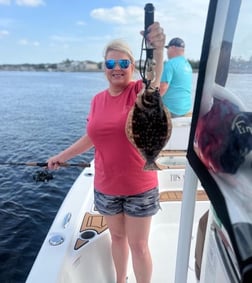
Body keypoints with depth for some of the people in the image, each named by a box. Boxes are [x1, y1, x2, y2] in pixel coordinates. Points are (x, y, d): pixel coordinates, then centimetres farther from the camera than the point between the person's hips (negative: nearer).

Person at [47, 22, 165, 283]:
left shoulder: (139, 91, -10)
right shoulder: (97, 100, 1)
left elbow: (154, 79, -33)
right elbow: (91, 137, 11)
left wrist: (158, 48, -52)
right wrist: (61, 156, 15)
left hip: (139, 186, -4)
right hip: (105, 187, 4)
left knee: (138, 244, 11)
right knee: (117, 237, 24)